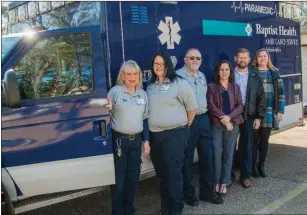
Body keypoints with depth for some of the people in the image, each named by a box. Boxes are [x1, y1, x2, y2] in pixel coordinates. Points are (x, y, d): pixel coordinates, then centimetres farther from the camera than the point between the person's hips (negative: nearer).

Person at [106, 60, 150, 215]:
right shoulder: (115, 91, -7)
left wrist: (146, 140, 9)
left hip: (136, 140, 5)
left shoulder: (143, 94, 9)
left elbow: (144, 119, 13)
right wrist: (107, 109, -28)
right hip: (119, 140, -5)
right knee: (118, 179, 3)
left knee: (133, 178, 14)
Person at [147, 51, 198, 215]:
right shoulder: (150, 86, 12)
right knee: (161, 174, 15)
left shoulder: (179, 83, -7)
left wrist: (185, 126, 5)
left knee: (173, 174, -2)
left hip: (175, 134, -6)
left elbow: (192, 107, -3)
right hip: (155, 135, 6)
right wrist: (148, 135, 15)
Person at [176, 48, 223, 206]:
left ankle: (207, 191, 26)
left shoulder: (202, 76, 15)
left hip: (203, 119, 7)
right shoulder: (178, 75, -9)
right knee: (187, 159, 5)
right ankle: (188, 193, 21)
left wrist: (205, 114, 15)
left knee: (207, 156, 11)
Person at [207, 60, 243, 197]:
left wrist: (229, 117, -13)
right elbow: (211, 106, -6)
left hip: (233, 124, 2)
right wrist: (223, 118, -16)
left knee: (228, 155, 5)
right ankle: (216, 182, 11)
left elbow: (240, 106, 4)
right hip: (216, 125, -2)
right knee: (217, 154, -2)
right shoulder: (212, 87, 3)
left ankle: (224, 184, 15)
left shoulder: (235, 87, 11)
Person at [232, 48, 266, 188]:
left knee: (246, 147, 8)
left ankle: (245, 176, 20)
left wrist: (259, 117, -2)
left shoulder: (255, 77, 5)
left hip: (248, 116, 2)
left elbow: (261, 97, 5)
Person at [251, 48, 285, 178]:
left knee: (264, 140, 11)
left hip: (269, 112, 2)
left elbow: (281, 92, 8)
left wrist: (280, 111, 1)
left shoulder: (274, 72, 8)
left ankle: (261, 165, 24)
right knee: (254, 140, 6)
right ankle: (253, 165, 19)